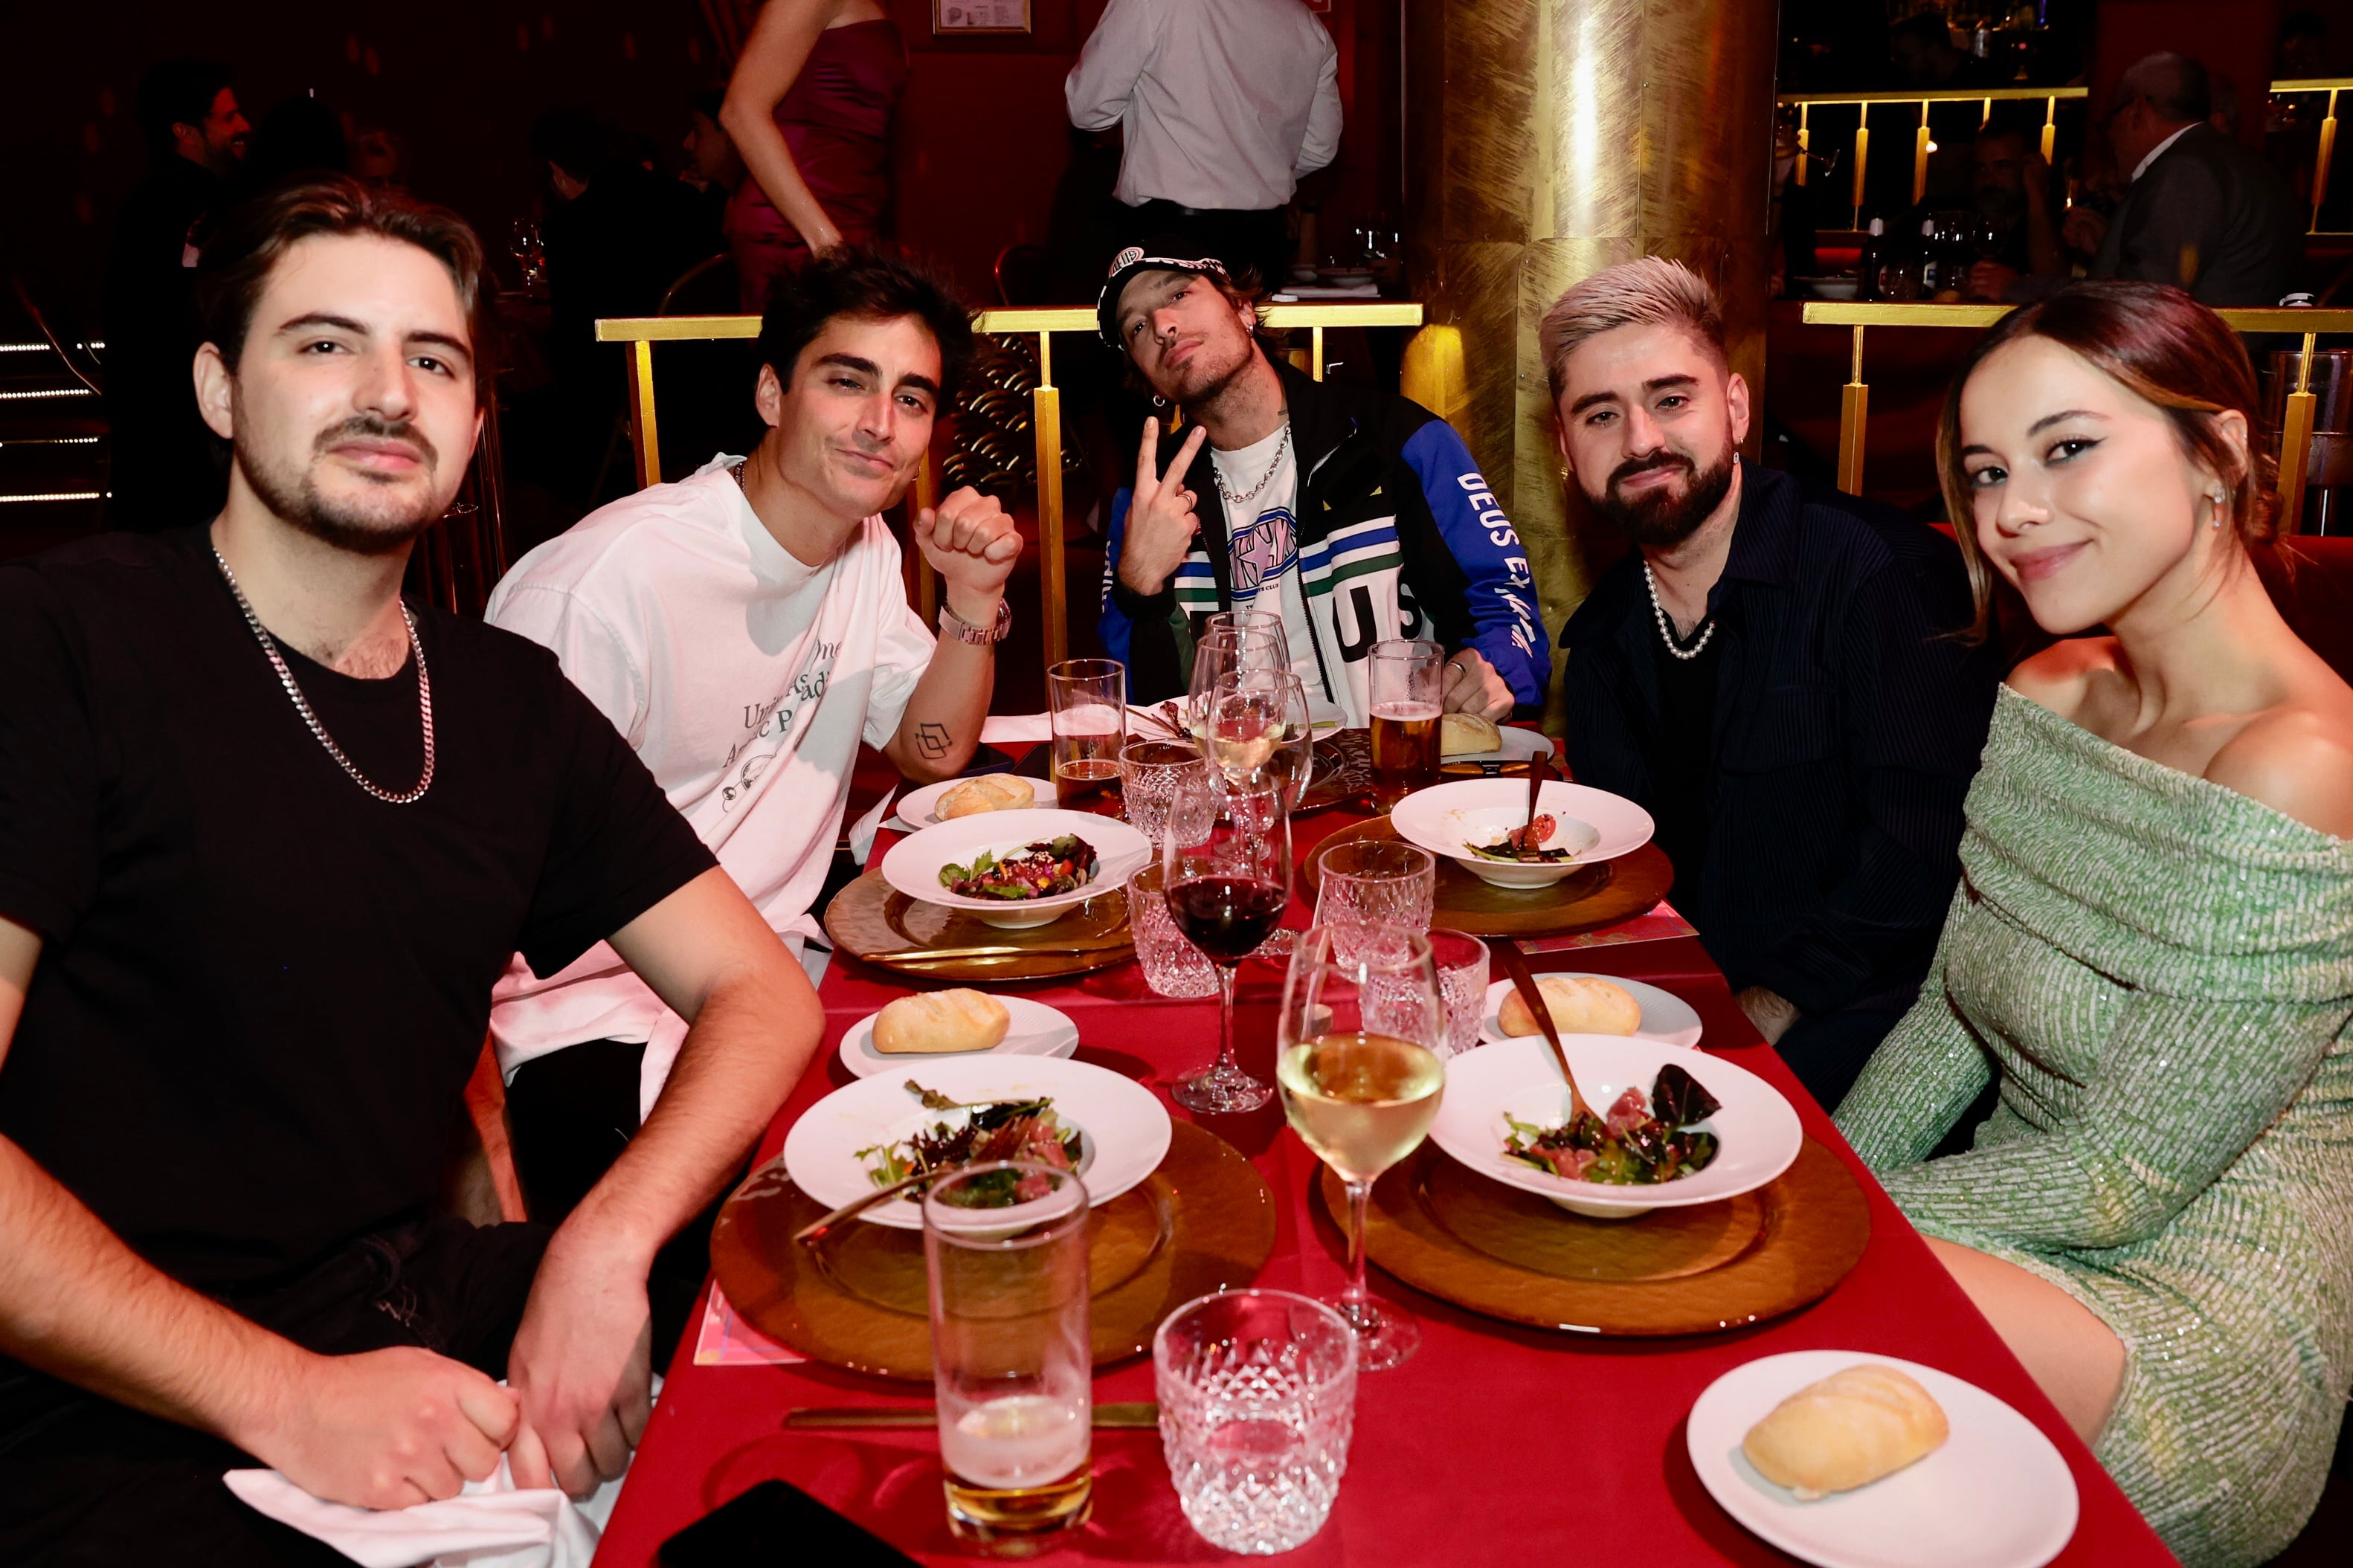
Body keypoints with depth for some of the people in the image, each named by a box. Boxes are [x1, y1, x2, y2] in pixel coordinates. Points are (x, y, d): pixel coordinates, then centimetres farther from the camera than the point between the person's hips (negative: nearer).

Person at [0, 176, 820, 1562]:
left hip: (422, 1314, 6)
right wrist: (285, 1395, -21)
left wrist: (601, 1250, -11)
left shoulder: (511, 702, 8)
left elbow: (759, 989, 6)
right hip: (122, 1424, -5)